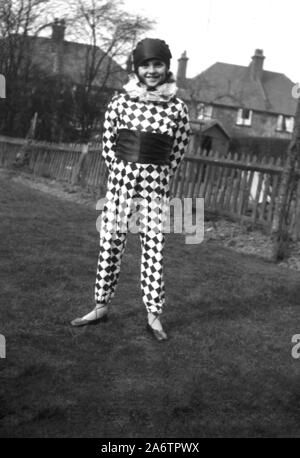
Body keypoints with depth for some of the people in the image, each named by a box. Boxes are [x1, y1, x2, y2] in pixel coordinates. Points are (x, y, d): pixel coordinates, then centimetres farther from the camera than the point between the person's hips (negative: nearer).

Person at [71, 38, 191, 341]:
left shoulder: (176, 107, -1)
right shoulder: (120, 102, 1)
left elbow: (178, 151, 7)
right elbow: (108, 142, 9)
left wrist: (158, 177, 7)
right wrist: (121, 172, 5)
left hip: (155, 182, -1)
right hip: (121, 177, 1)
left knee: (153, 246, 0)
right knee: (110, 241, 5)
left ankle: (154, 316, 8)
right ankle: (101, 307, 18)